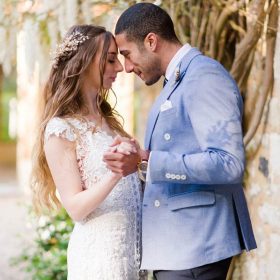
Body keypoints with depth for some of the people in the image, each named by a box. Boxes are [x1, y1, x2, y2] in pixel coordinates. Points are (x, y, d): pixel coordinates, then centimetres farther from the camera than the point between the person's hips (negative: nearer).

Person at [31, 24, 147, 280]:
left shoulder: (106, 119, 12)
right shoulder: (60, 129, -12)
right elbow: (76, 208, -16)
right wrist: (114, 174, -28)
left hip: (133, 247, 7)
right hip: (99, 252, -7)